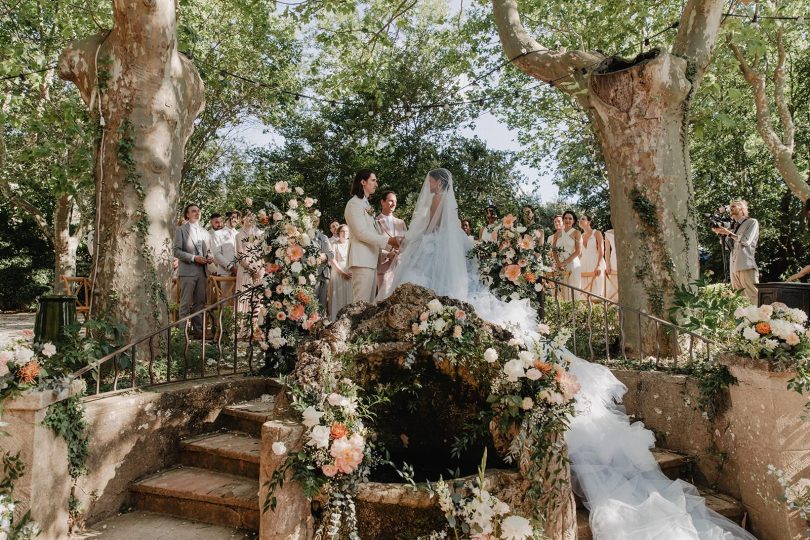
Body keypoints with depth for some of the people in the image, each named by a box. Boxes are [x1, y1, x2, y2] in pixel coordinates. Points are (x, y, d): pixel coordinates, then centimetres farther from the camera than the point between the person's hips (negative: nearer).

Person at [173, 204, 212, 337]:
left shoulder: (204, 232, 19)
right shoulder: (181, 230, 0)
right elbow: (176, 251, -7)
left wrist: (209, 257, 1)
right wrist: (194, 258, -16)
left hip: (202, 272, 6)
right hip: (187, 271, -5)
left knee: (199, 302, 8)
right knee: (185, 303, -4)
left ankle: (198, 330, 13)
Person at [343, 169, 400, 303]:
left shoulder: (366, 204, 23)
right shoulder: (354, 203, -4)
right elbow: (361, 233, -13)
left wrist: (392, 241, 7)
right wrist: (388, 240, -13)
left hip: (371, 259, 9)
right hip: (362, 260, -9)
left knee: (369, 303, 5)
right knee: (361, 303, -13)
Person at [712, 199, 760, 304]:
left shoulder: (752, 222, 4)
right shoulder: (734, 226, 22)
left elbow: (746, 241, -10)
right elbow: (728, 247, 19)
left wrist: (728, 233, -8)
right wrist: (721, 233, 7)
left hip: (747, 267, -6)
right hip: (734, 267, 7)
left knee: (754, 298, -12)